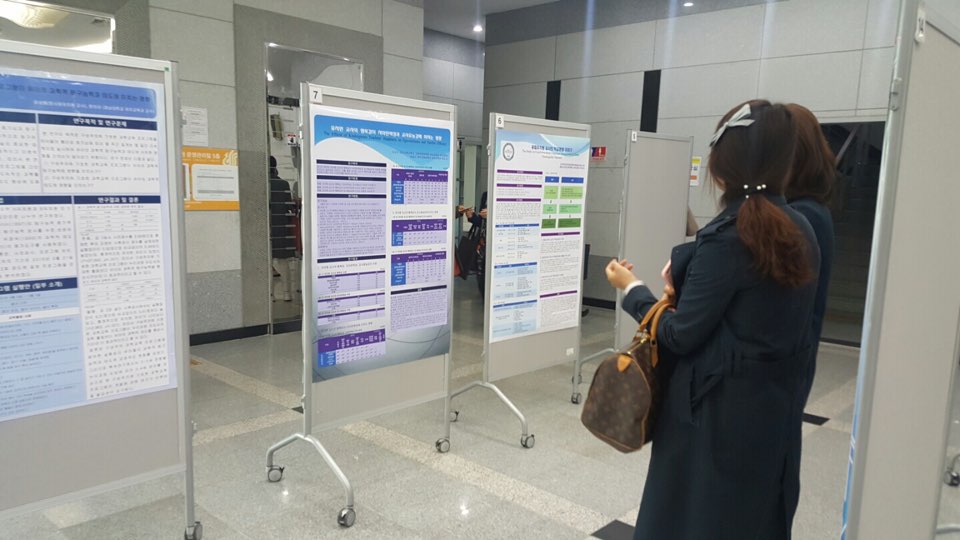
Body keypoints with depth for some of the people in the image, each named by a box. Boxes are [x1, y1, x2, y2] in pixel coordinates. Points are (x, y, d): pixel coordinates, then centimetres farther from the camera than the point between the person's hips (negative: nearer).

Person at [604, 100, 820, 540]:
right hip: (772, 407, 7)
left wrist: (631, 288, -4)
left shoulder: (728, 236, -21)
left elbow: (680, 335, -18)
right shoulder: (800, 232, 2)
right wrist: (689, 284, 13)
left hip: (716, 412, -7)